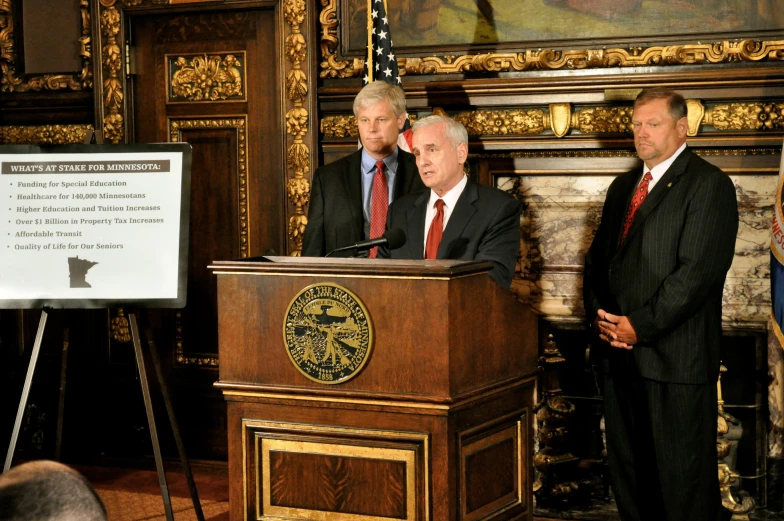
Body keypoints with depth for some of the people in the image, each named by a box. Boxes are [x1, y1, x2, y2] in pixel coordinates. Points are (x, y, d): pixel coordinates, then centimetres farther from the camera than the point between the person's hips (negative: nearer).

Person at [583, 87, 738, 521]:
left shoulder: (708, 185, -6)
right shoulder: (623, 187, 18)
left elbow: (698, 270, -15)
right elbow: (597, 258, 20)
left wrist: (640, 325, -15)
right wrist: (599, 315, 2)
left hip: (675, 355, -7)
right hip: (621, 354, 7)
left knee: (683, 477, -1)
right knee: (627, 466, 12)